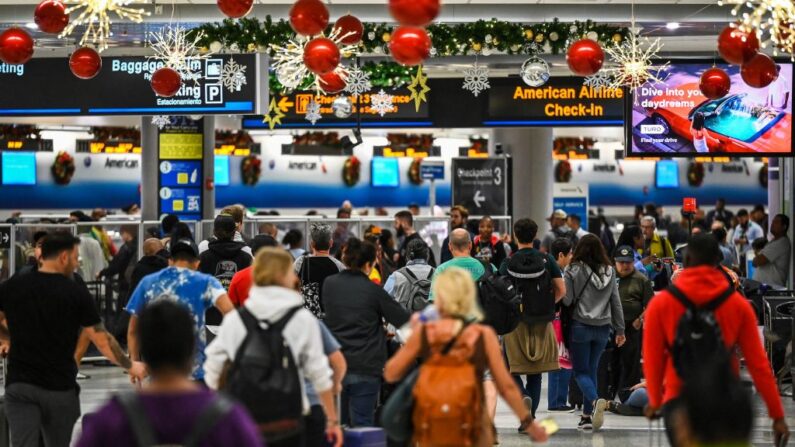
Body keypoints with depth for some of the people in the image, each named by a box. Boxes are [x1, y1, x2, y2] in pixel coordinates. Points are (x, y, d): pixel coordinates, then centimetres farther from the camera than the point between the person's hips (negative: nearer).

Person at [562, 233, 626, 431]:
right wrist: (620, 329, 12)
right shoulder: (609, 271, 4)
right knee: (592, 369, 15)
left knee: (580, 371, 4)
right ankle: (587, 416, 13)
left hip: (580, 326, -4)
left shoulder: (573, 270, -8)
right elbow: (616, 302, 7)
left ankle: (595, 401, -25)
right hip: (603, 328, 4)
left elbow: (566, 300, -11)